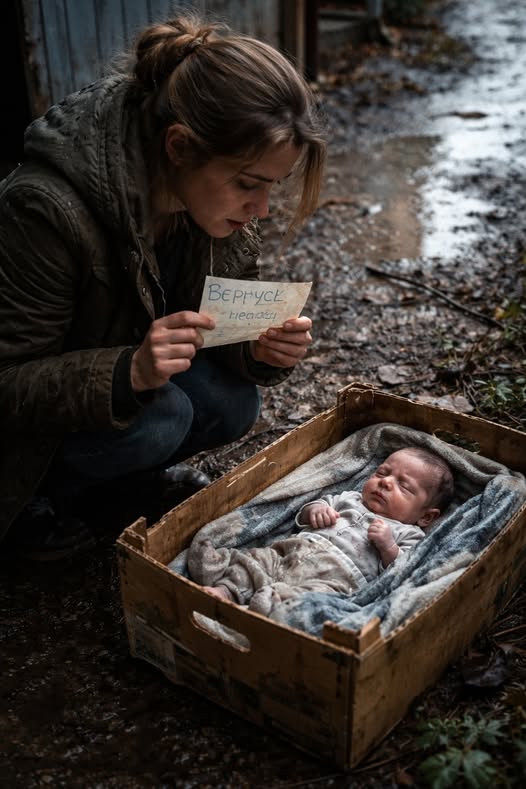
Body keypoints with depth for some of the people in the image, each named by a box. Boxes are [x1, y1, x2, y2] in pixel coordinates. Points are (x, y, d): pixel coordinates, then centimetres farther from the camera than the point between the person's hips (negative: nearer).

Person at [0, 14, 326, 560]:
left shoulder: (215, 193, -16)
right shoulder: (47, 208, -36)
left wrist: (264, 349, -27)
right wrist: (128, 373, -45)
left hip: (138, 361, 6)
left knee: (233, 405, -16)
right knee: (158, 419, -29)